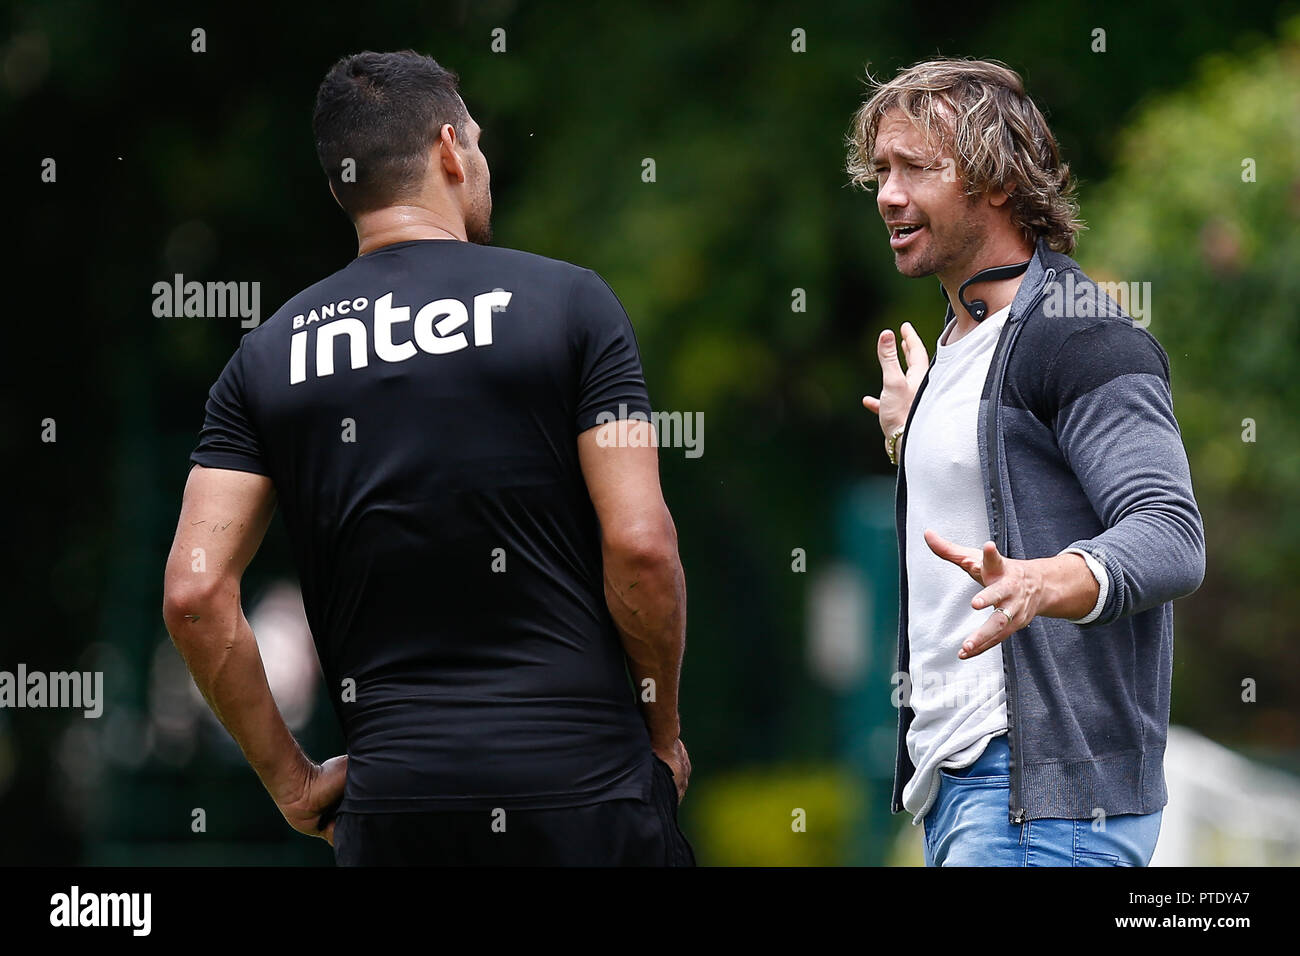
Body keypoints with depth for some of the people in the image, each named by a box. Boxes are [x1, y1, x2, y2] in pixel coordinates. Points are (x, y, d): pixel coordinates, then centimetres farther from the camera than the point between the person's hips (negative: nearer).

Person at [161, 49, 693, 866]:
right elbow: (640, 545, -8)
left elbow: (195, 594, -1)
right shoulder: (569, 300, 0)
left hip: (393, 799, 3)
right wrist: (664, 727, 6)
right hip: (584, 785, -3)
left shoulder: (271, 354, 8)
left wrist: (291, 781, 9)